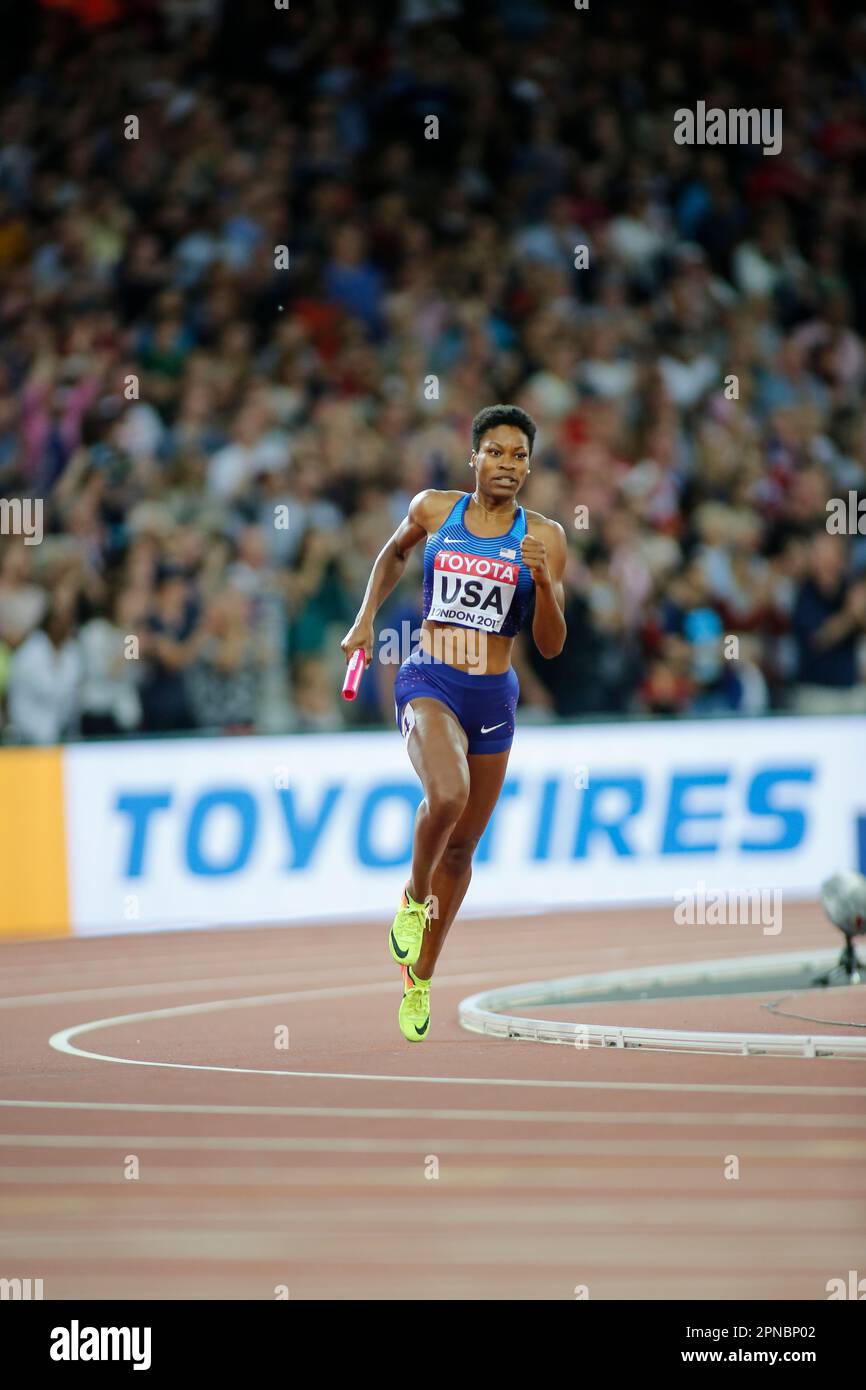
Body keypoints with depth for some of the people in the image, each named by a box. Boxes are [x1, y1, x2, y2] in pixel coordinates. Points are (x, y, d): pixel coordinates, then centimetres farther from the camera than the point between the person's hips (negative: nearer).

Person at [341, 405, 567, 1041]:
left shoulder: (544, 536, 0)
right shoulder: (433, 509, 1)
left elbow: (551, 645, -3)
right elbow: (394, 554, 24)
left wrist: (542, 579, -18)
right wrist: (365, 619, 15)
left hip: (493, 698, 2)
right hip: (428, 683, -2)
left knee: (461, 848, 11)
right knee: (448, 795, -32)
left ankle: (420, 977, 30)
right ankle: (415, 896, -3)